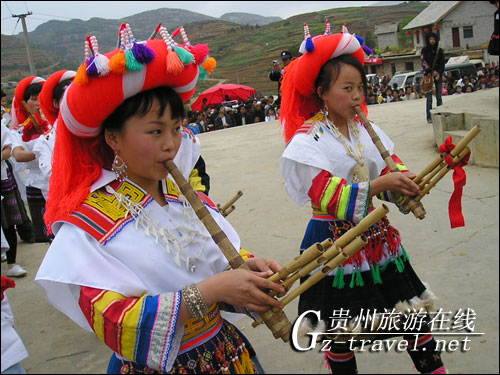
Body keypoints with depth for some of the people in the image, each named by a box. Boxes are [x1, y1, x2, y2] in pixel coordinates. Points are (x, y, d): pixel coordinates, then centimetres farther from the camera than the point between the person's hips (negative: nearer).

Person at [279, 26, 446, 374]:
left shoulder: (365, 129, 3)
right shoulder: (308, 139, -14)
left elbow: (390, 166, 7)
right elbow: (328, 196, -22)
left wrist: (405, 181, -16)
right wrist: (379, 184, -30)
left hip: (375, 235, 5)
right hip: (335, 240, -5)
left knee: (413, 310, 12)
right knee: (341, 331, 10)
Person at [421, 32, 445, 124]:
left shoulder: (439, 50, 7)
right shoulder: (425, 50, 2)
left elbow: (442, 64, 5)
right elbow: (423, 62, -6)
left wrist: (439, 73, -10)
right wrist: (432, 71, -16)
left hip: (438, 75, 2)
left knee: (439, 97, 2)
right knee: (429, 97, -6)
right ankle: (429, 117, -3)